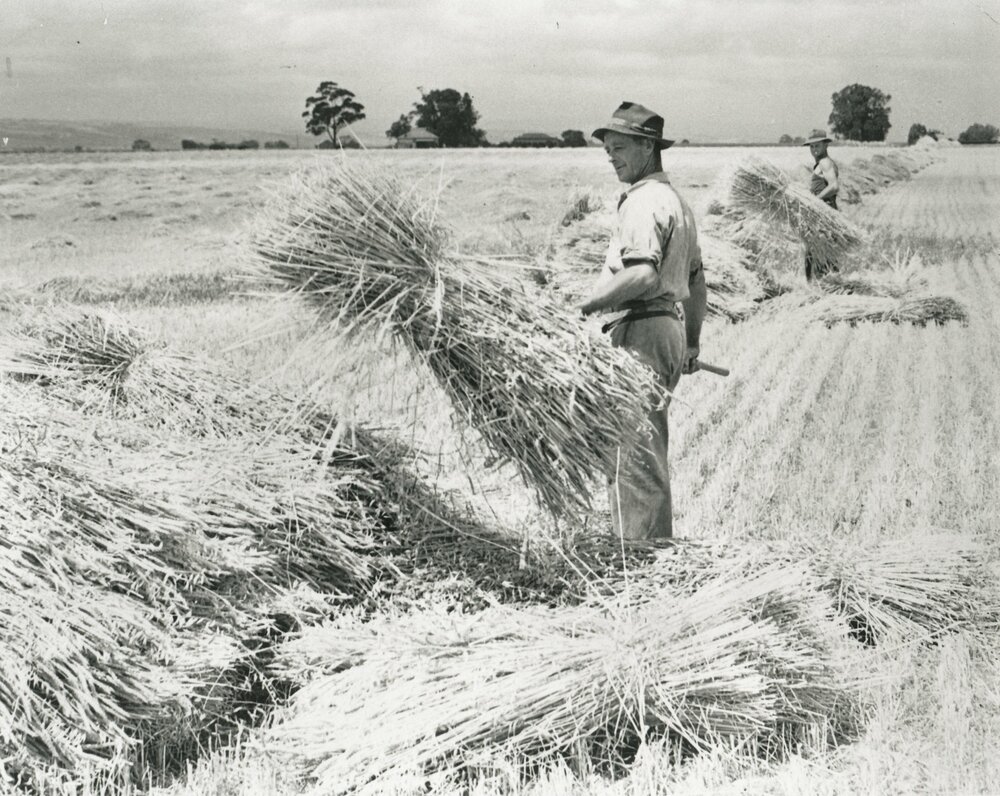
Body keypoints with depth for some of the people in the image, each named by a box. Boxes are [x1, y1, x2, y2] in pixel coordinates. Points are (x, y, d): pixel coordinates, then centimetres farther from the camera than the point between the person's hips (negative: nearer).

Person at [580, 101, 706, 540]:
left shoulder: (645, 201, -12)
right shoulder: (676, 200, 21)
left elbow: (643, 275, -27)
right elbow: (696, 281, 27)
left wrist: (587, 304, -18)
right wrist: (692, 345, 32)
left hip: (641, 331, -11)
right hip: (669, 329, 11)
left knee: (632, 454, -8)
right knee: (651, 454, 16)